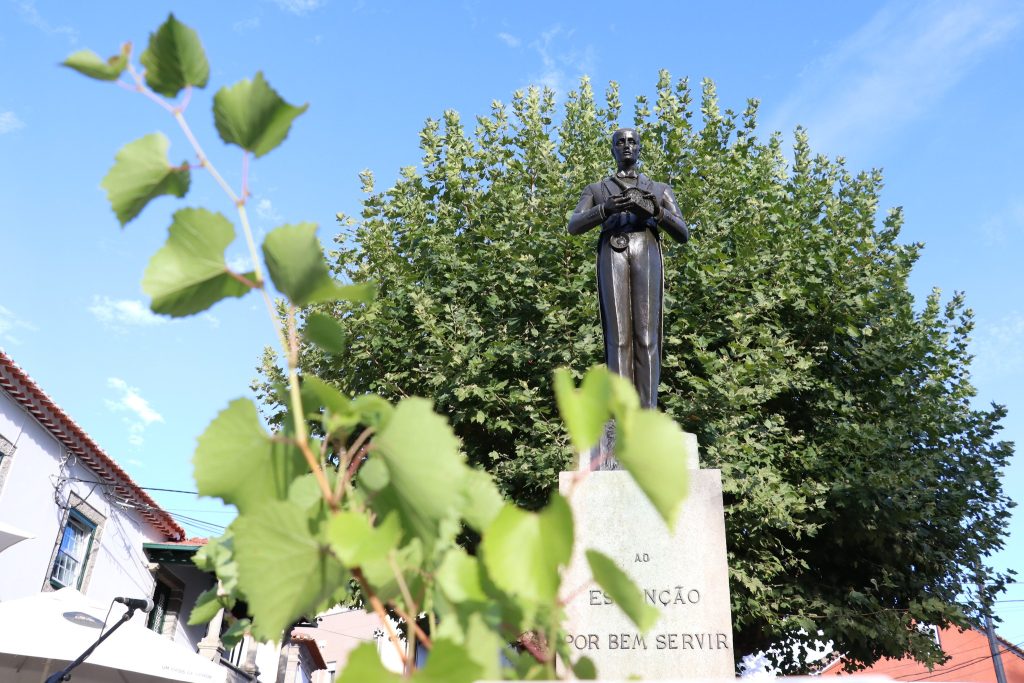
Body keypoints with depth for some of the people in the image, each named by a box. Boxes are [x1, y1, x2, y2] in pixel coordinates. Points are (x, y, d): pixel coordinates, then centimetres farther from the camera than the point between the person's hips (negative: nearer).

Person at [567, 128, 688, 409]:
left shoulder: (660, 190, 28)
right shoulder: (595, 190, 27)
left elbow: (683, 235, 15)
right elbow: (574, 226, 8)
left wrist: (654, 211, -5)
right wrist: (606, 208, -12)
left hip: (647, 254, 0)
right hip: (612, 255, 0)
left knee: (646, 336, -12)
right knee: (618, 336, -13)